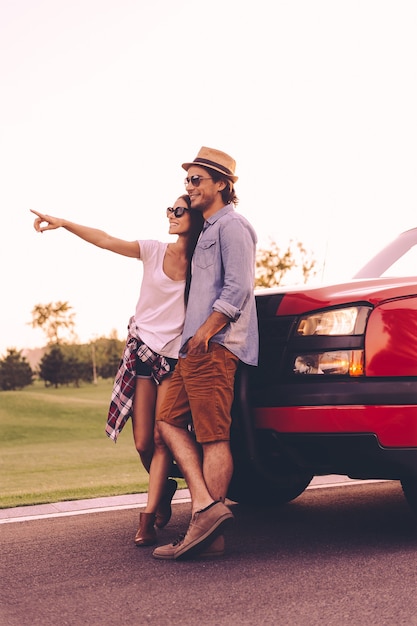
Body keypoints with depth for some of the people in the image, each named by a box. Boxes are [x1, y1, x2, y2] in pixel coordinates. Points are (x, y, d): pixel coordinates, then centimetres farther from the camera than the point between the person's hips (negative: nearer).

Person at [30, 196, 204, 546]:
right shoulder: (155, 251, 0)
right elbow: (105, 241, -6)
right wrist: (63, 223, -15)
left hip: (175, 358, -1)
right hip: (142, 350, 2)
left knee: (162, 439, -9)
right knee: (143, 443, 1)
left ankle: (148, 517, -4)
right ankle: (164, 490, 28)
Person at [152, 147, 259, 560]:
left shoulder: (231, 225, -5)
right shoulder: (208, 230, 26)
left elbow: (238, 288, -15)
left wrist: (205, 331, -18)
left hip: (215, 346, -11)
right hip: (194, 348, 11)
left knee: (213, 436, -10)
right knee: (169, 421, 4)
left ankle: (208, 534, -9)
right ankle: (205, 505, -4)